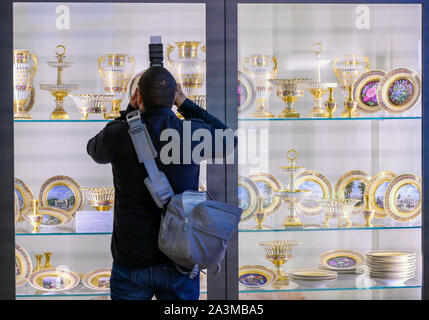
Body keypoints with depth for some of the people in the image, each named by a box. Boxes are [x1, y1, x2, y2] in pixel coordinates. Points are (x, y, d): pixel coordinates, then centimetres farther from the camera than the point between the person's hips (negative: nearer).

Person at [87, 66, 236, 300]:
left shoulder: (118, 135, -10)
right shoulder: (193, 132, -8)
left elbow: (95, 149, 16)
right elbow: (227, 140, 16)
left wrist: (130, 111, 19)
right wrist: (186, 104, 17)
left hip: (133, 261, 0)